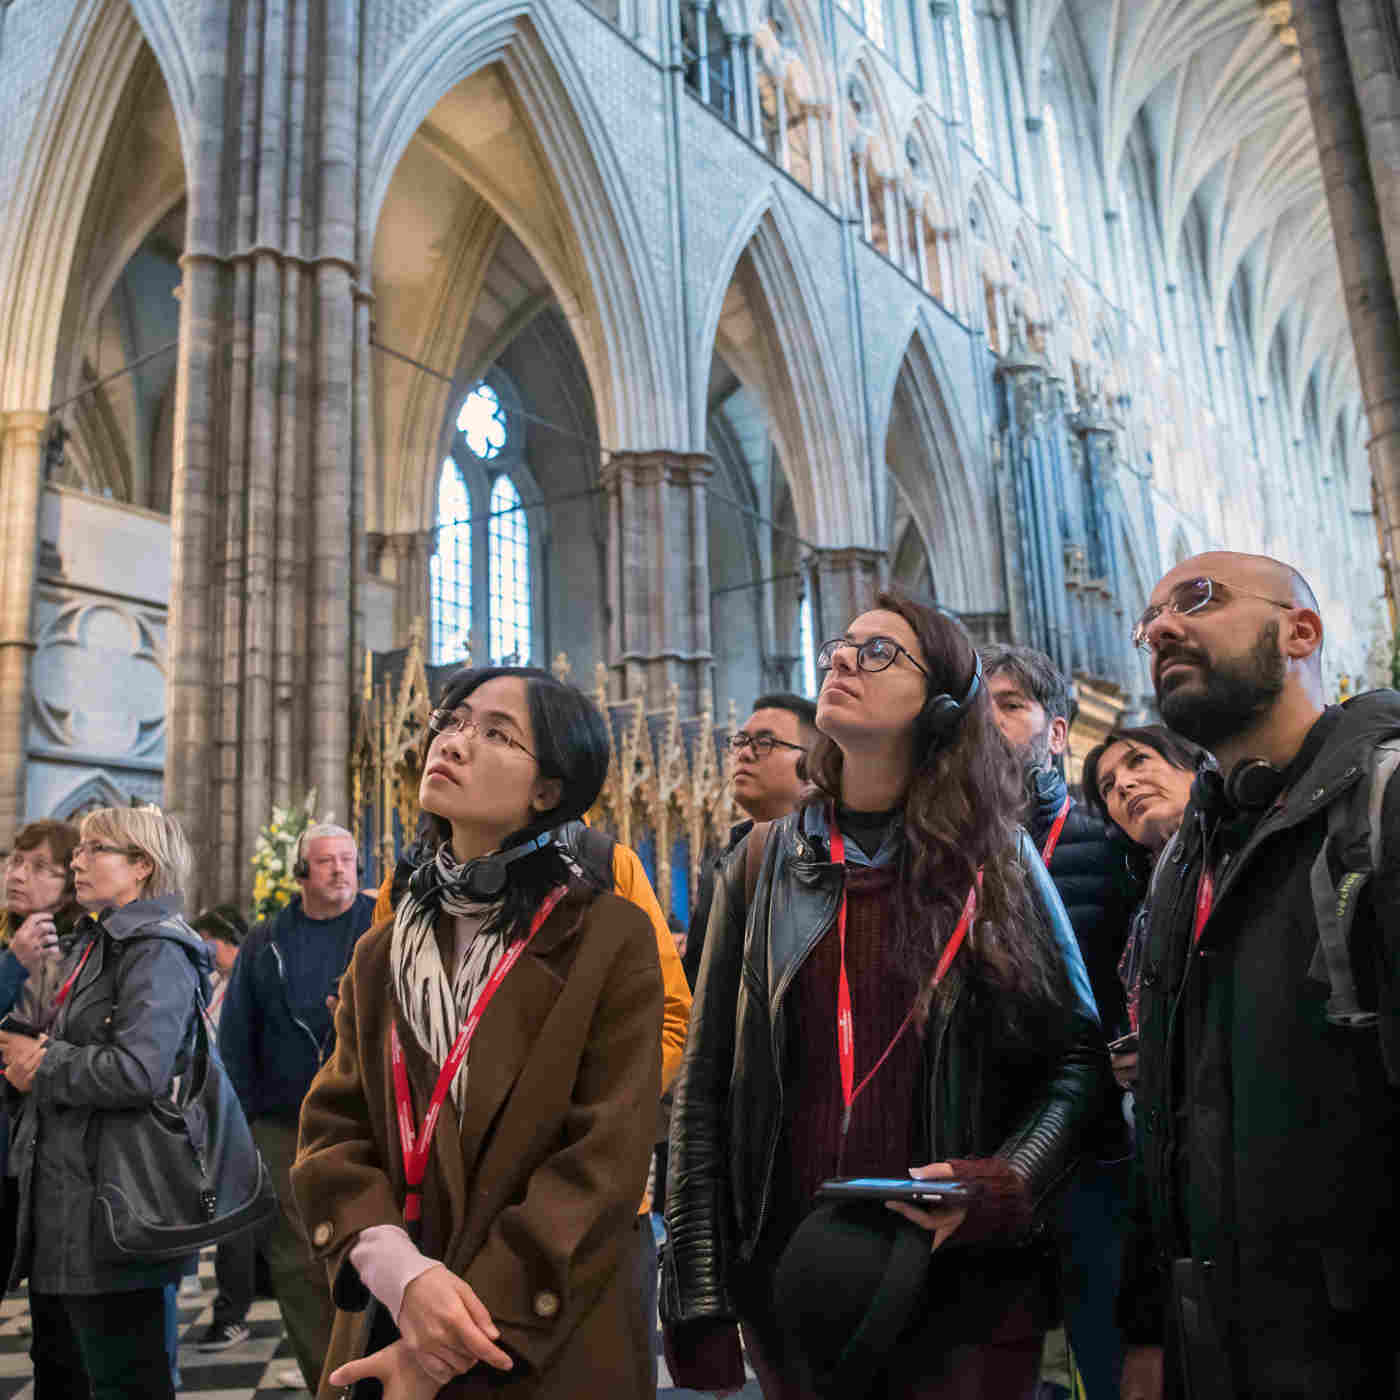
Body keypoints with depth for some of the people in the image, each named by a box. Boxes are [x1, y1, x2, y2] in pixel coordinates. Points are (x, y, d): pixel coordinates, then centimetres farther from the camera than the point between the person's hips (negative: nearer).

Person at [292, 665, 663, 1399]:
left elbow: (605, 1160, -15)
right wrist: (403, 1275, -18)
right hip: (386, 1335, 4)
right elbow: (332, 1130, 1)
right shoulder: (381, 953, 7)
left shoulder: (611, 939, -9)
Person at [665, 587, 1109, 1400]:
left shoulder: (997, 864, -1)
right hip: (788, 1285, 2)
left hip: (966, 1286, -2)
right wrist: (699, 1303, -1)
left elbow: (1081, 1055, 0)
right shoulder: (766, 866, 2)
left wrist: (1002, 1184, -17)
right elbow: (706, 1087, 2)